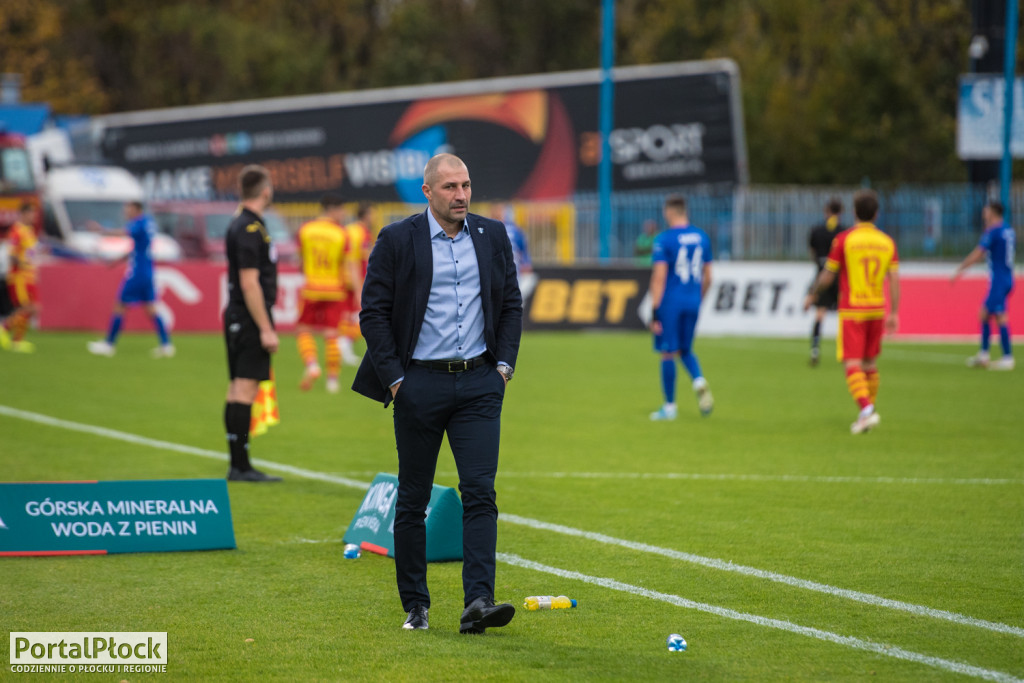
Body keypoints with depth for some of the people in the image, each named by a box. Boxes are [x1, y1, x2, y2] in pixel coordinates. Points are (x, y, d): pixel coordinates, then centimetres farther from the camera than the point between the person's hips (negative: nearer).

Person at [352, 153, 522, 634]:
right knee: (413, 499, 5)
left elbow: (511, 305, 14)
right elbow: (373, 313, -3)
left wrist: (503, 365, 4)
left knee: (480, 491, -10)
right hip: (420, 384, -2)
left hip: (479, 383, 2)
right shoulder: (396, 241, -3)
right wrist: (394, 379, -8)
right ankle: (415, 606, 16)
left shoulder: (493, 236, 7)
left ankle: (478, 603, -16)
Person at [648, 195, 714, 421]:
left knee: (668, 353, 3)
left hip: (670, 302, -5)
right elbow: (707, 277, 12)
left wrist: (654, 311, -13)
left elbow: (659, 277, -15)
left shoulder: (663, 240, -10)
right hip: (693, 303, 5)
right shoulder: (702, 237, 7)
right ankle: (699, 381, -10)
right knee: (685, 350, 19)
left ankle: (670, 406, 8)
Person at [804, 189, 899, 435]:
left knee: (852, 364, -8)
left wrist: (813, 296, 14)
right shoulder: (887, 242, 3)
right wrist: (894, 313, 3)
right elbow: (894, 279, -1)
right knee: (870, 363, 18)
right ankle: (870, 409, 25)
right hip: (877, 309, 4)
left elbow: (827, 276, -3)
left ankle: (866, 410, -24)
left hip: (852, 310, -4)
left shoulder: (844, 239, -8)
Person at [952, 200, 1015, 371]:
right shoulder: (1008, 230, 13)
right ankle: (983, 355, 15)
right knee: (984, 313, 14)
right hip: (1007, 278, 9)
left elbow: (977, 254, -13)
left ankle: (1007, 358, -9)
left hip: (999, 279, -9)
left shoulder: (992, 232, -13)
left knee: (1000, 317, -9)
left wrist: (959, 270, -6)